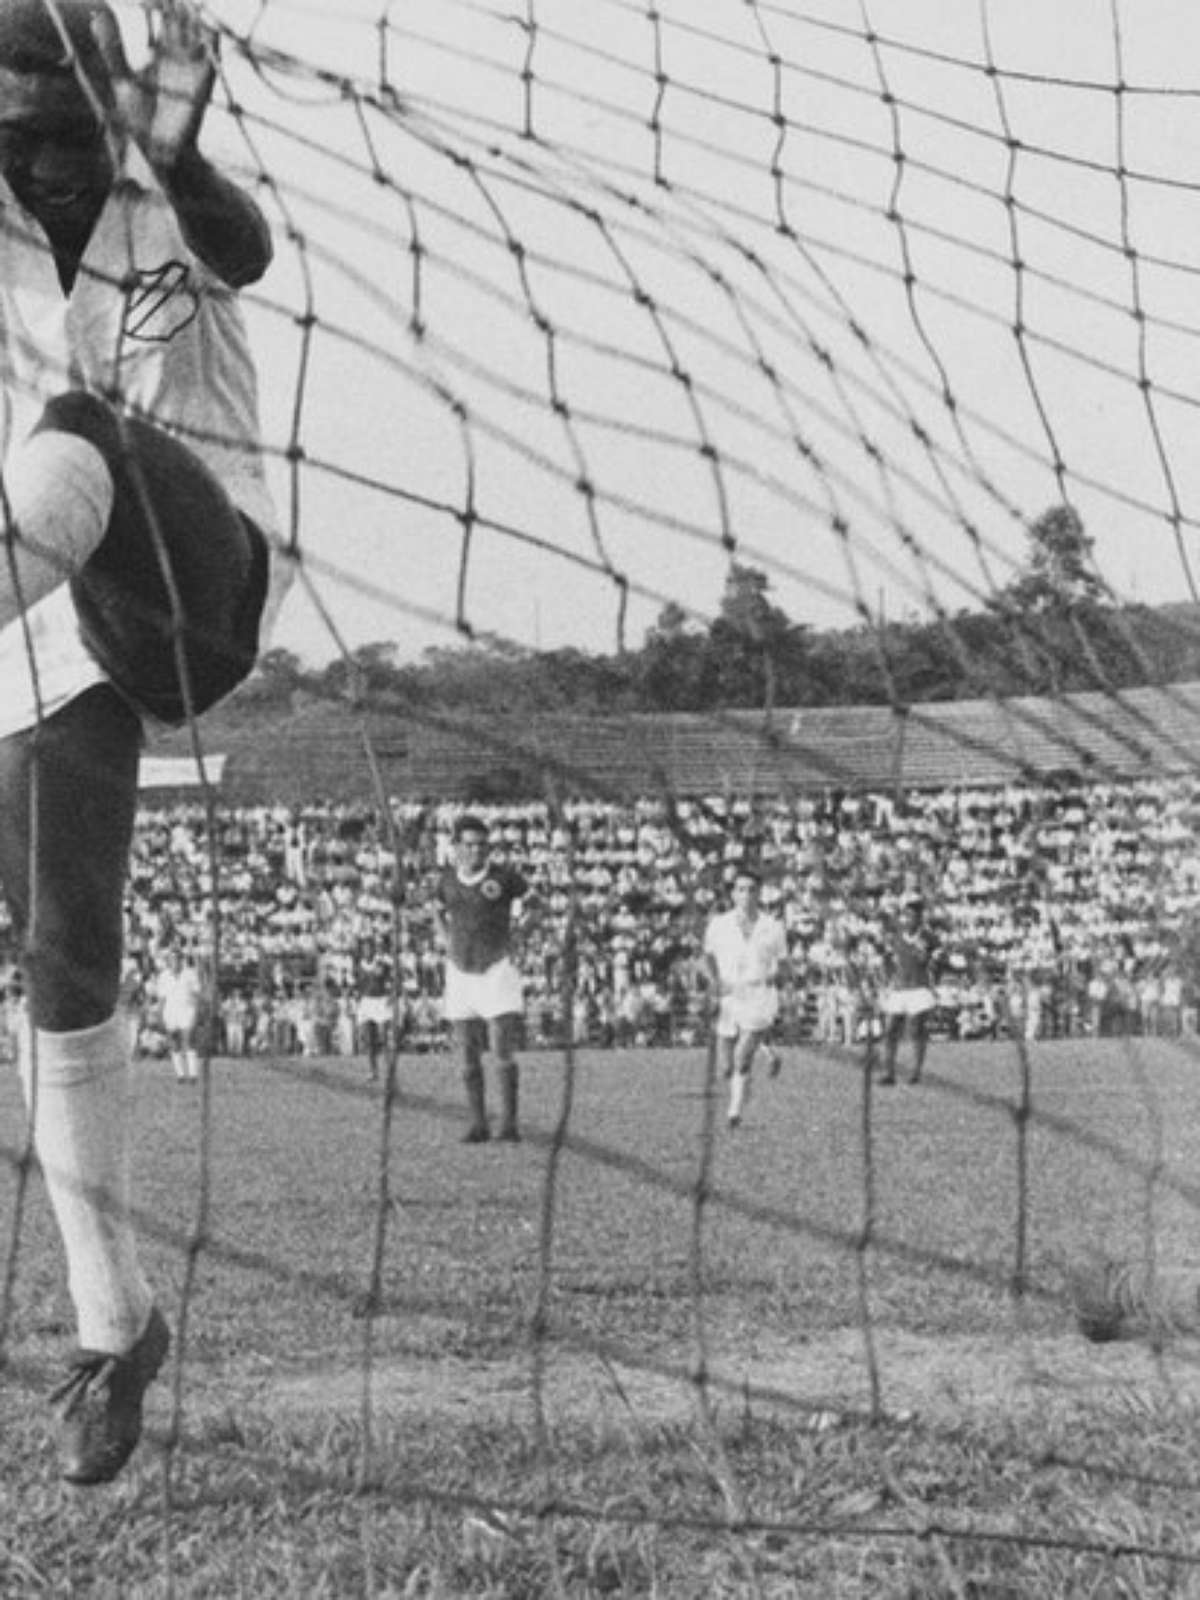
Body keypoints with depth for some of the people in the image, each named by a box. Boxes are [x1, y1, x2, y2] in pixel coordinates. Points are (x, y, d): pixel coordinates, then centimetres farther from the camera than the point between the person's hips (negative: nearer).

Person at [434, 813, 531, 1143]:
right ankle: (478, 1124, 12)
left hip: (497, 970, -4)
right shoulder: (447, 878, 2)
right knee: (468, 1055, 4)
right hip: (460, 972, 4)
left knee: (503, 1051, -11)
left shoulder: (504, 876, -10)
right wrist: (447, 943, 8)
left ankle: (509, 1122, -3)